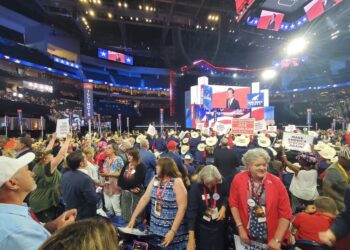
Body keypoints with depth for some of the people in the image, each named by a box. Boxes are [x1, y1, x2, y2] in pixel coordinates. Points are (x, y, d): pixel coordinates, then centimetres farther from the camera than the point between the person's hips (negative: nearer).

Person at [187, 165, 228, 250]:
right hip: (202, 228, -3)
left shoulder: (221, 185, -14)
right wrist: (191, 238, -26)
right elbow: (191, 212, -23)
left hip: (219, 226, 3)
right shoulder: (195, 188, -23)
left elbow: (226, 197, 8)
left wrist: (223, 208, -13)